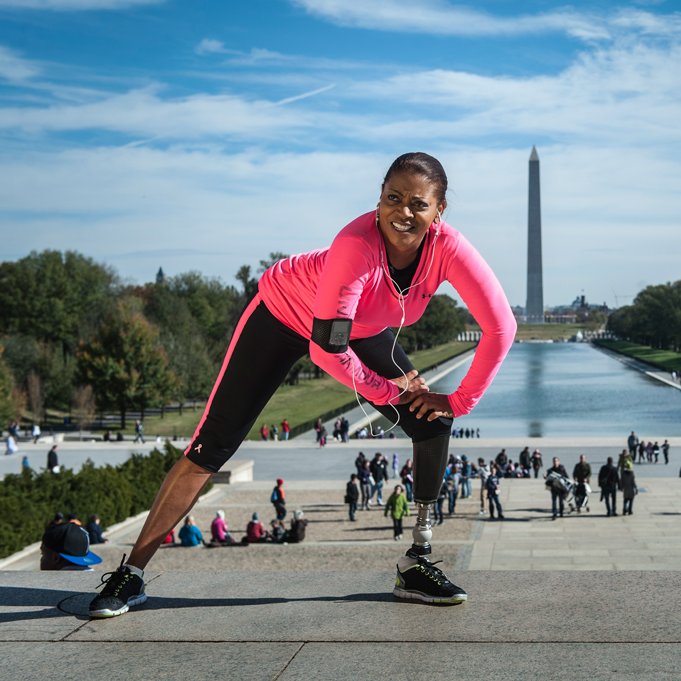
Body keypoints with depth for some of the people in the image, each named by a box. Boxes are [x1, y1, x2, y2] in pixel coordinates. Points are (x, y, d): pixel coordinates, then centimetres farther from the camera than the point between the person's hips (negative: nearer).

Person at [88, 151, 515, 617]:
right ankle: (132, 572, 2)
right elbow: (326, 349, -37)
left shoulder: (445, 246, -28)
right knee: (213, 445, -8)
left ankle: (418, 564, 6)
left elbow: (501, 326, -24)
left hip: (362, 329, 5)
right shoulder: (357, 245, -40)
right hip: (286, 314, -5)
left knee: (432, 425, -9)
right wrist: (385, 391, -21)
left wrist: (460, 401, -21)